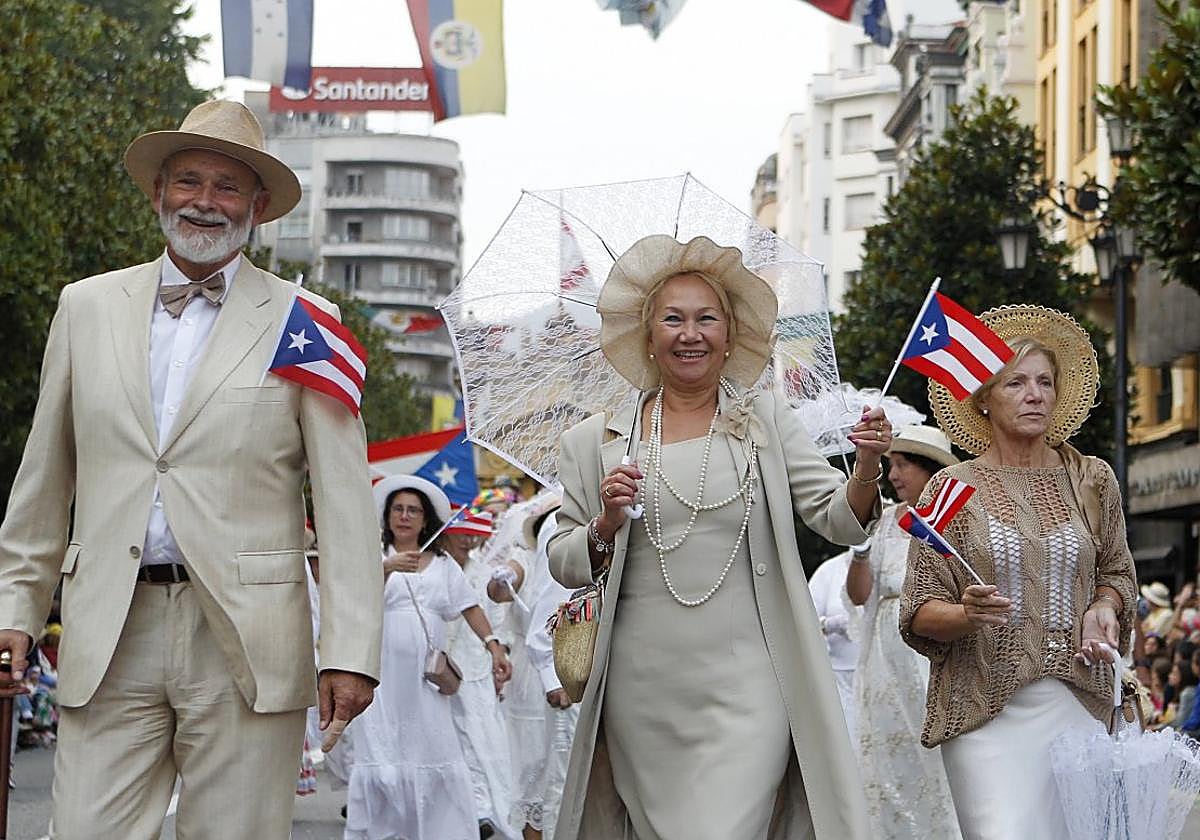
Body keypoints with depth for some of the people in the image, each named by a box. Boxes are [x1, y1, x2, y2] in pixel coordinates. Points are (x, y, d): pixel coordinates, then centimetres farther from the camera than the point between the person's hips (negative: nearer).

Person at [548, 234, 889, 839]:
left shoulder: (764, 420, 5)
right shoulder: (601, 439, 6)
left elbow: (839, 523, 1)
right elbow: (562, 564, 9)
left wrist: (866, 470, -18)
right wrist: (604, 527, -10)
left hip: (745, 692, -2)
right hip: (642, 696, 2)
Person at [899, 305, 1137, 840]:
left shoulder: (1091, 480, 9)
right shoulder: (953, 488, 2)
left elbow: (1117, 572, 23)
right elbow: (918, 612, 2)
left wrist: (1104, 607, 1)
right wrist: (967, 615, -19)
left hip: (1079, 701, 3)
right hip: (987, 711, -3)